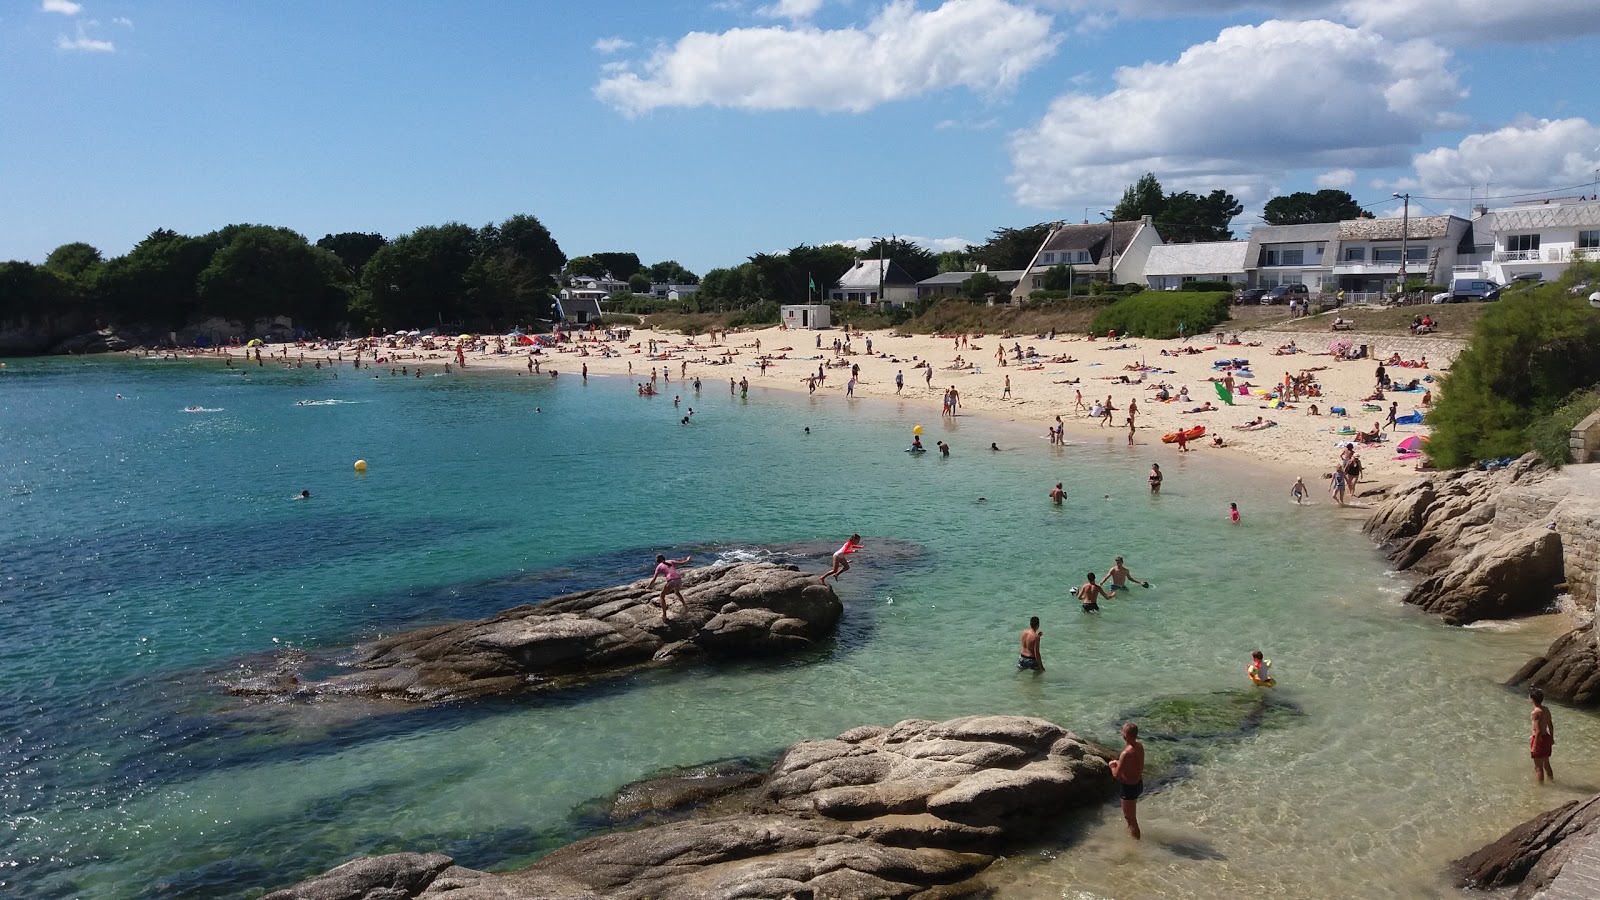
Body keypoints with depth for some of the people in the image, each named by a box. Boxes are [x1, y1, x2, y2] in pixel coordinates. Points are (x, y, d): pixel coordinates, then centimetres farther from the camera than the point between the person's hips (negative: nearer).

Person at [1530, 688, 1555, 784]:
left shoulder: (1536, 712, -22)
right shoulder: (1546, 710, 3)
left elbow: (1538, 731, -23)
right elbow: (1551, 725, 13)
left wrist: (1534, 746, -18)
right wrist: (1552, 738, 26)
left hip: (1539, 739, -8)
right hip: (1547, 738, 8)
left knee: (1538, 767, 5)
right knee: (1546, 764, 25)